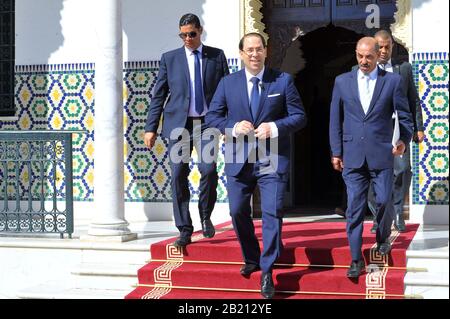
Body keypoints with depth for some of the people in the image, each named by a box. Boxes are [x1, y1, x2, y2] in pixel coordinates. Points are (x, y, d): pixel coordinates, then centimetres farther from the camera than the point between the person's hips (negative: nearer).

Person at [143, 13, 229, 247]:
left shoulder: (216, 56, 8)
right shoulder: (170, 58, 7)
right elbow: (158, 96, 7)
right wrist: (151, 128, 1)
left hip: (207, 123, -1)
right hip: (179, 124, 1)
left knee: (209, 170, -15)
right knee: (178, 175, -2)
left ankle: (205, 217, 11)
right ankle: (184, 230, 8)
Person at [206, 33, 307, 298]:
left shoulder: (283, 80, 0)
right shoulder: (228, 83, 5)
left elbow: (299, 116, 0)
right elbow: (212, 117, 7)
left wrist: (275, 127, -17)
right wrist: (234, 126, -12)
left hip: (272, 159, -3)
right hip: (239, 160, 3)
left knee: (273, 213, -10)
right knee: (238, 212, 10)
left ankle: (267, 273, -3)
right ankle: (251, 259, 34)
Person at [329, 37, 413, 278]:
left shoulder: (392, 81, 1)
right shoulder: (342, 82, 6)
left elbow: (404, 116, 6)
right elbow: (335, 120, 8)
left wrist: (404, 139, -10)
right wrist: (336, 152, 5)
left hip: (381, 154, 0)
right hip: (352, 156, 1)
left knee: (384, 201, 6)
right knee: (354, 206, -2)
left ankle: (383, 238, 37)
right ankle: (356, 259, 4)